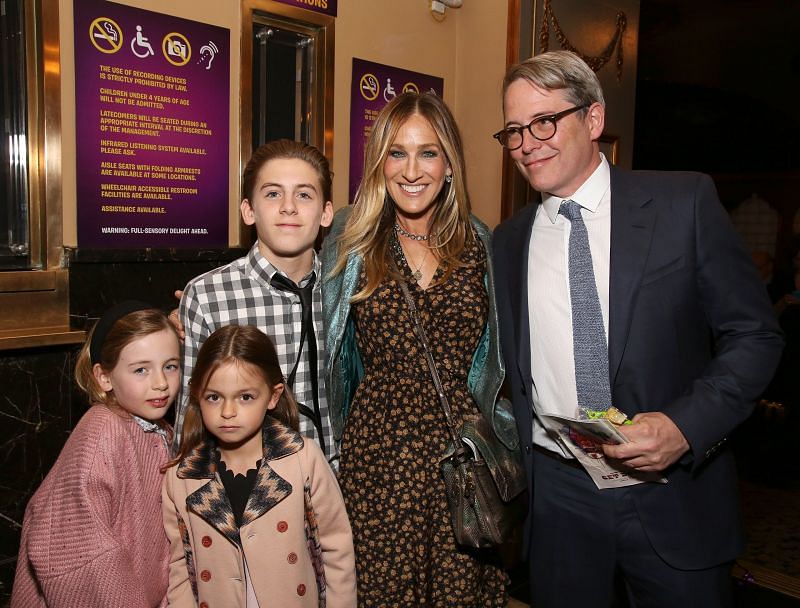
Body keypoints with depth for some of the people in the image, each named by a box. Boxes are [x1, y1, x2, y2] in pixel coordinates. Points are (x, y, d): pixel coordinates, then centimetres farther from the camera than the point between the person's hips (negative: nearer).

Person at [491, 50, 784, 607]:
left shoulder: (685, 202, -5)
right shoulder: (509, 241, 4)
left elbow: (755, 335, -4)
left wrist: (685, 425, -18)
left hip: (674, 495, -2)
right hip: (557, 495, 3)